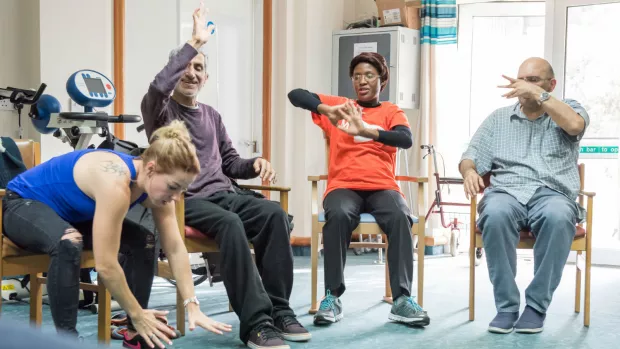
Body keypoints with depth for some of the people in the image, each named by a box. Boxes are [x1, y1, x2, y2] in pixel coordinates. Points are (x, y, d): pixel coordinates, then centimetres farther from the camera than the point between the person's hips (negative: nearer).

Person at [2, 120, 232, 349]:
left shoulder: (154, 183, -13)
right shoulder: (116, 184, -38)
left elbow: (175, 249, -9)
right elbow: (106, 265, -37)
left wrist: (192, 307, -14)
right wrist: (137, 315, -25)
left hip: (69, 211, 8)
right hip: (24, 203, -8)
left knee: (143, 242, -4)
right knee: (69, 243, -39)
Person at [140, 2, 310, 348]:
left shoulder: (212, 116, 22)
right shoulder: (160, 110, 4)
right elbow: (158, 86, -21)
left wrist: (255, 163, -1)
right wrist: (194, 42, -21)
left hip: (222, 195, 5)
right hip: (184, 200, -5)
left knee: (275, 213, -25)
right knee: (231, 223, -37)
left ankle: (278, 308, -21)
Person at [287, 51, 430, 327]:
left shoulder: (392, 112, 14)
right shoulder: (338, 105, 16)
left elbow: (406, 139, -8)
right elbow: (295, 95, 5)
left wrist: (365, 131, -24)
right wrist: (328, 110, -14)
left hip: (382, 188, 0)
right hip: (343, 186, 0)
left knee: (401, 217, -32)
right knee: (338, 215, -34)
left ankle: (402, 299, -28)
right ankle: (332, 297, -25)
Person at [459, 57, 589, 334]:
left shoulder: (567, 108, 17)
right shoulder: (498, 118, 21)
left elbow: (574, 125, -8)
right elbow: (470, 157, 13)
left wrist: (538, 94, -10)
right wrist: (469, 171, -11)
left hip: (552, 195, -1)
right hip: (507, 193, 1)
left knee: (558, 216, -38)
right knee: (496, 213, -36)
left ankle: (537, 305, -24)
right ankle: (506, 306, -25)